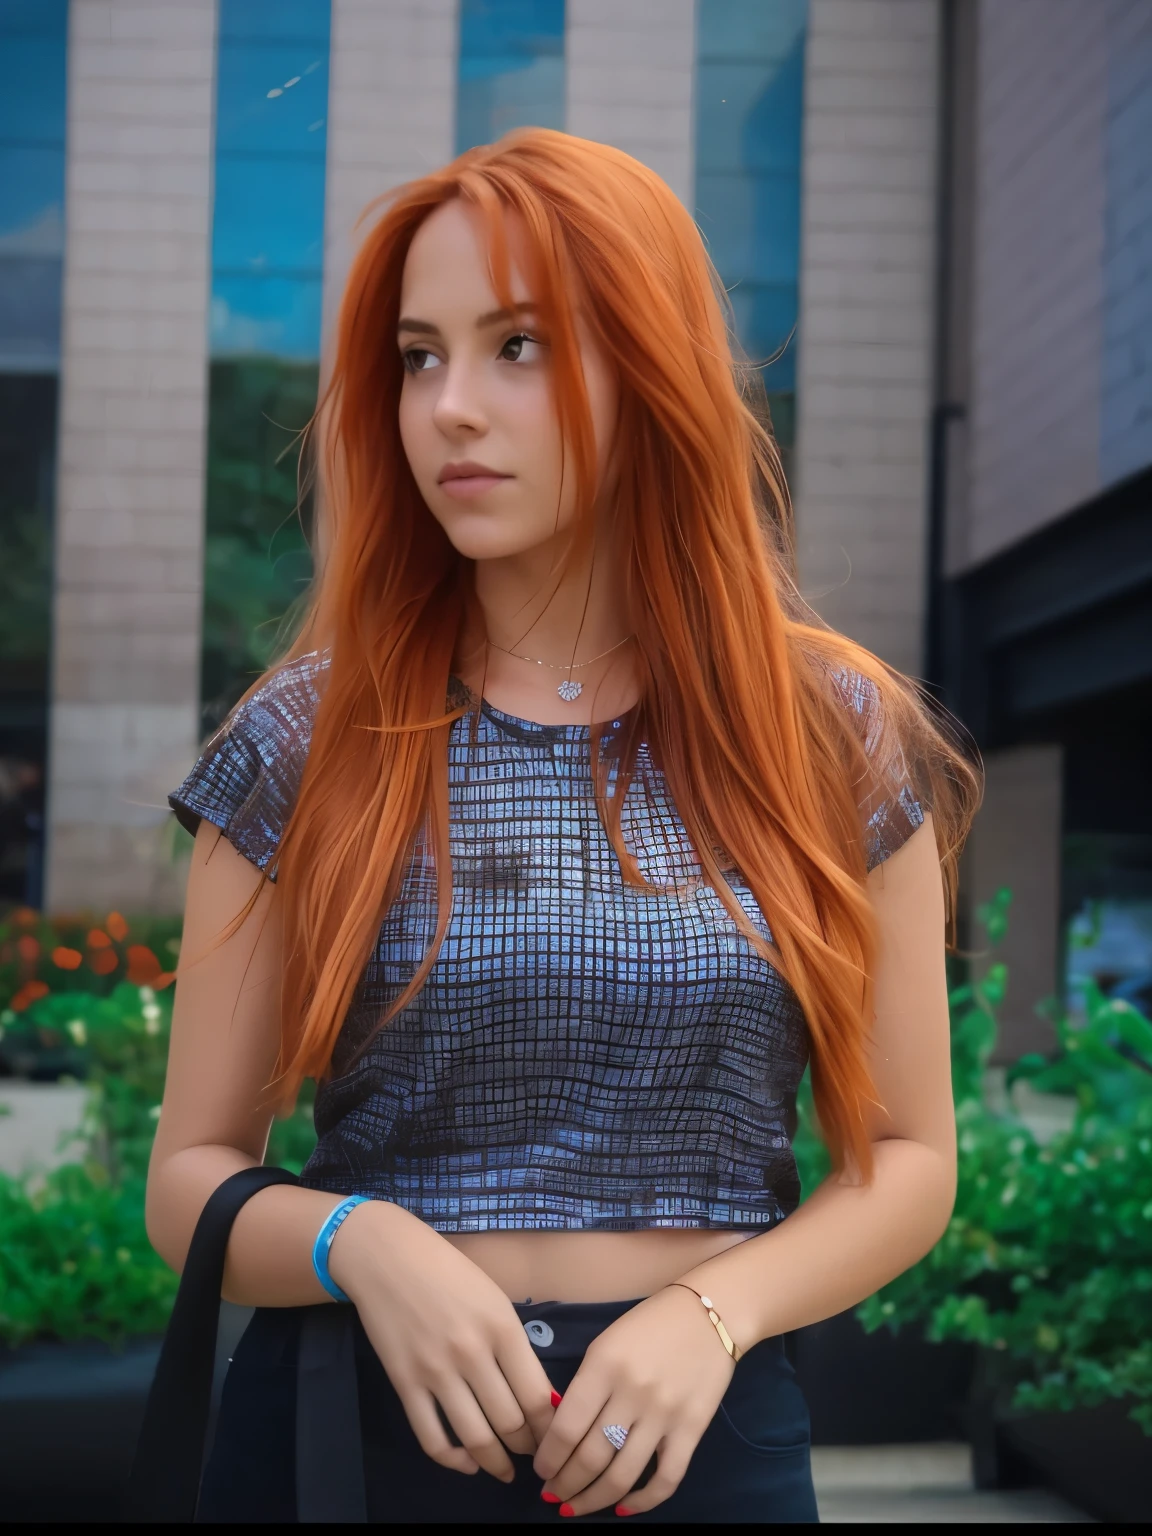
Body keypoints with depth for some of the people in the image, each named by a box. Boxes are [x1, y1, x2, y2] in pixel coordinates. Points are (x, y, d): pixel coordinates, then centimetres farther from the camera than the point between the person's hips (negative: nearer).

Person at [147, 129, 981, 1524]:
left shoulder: (834, 739, -1)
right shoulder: (305, 740, -2)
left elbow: (907, 1159, 3)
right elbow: (190, 1177, 1)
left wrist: (713, 1310, -15)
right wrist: (357, 1242, -19)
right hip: (353, 1420, 0)